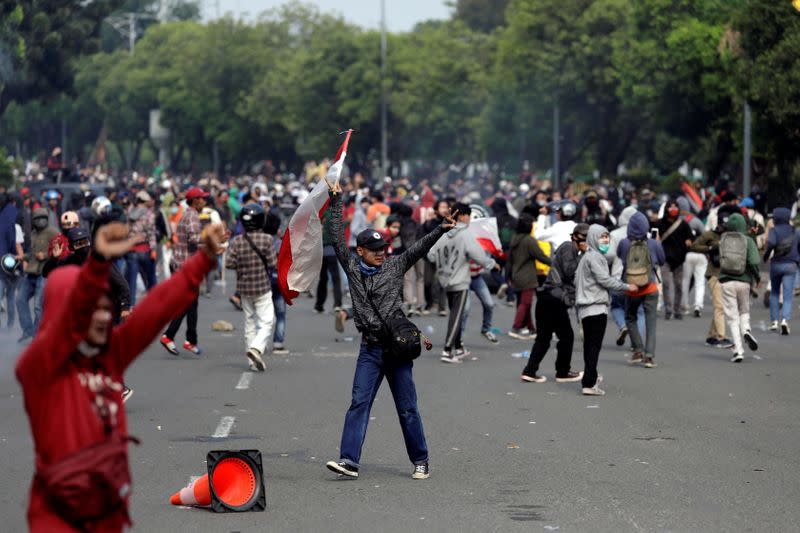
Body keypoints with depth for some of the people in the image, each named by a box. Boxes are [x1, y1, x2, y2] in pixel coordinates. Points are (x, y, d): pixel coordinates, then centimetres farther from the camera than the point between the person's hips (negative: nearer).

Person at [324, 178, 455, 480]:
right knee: (359, 404, -7)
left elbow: (419, 249, -1)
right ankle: (349, 461, -11)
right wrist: (336, 202, 5)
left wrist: (441, 230, -13)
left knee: (407, 409, 4)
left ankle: (420, 461, 14)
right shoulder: (352, 268, 7)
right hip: (370, 350, 1)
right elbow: (338, 239, 6)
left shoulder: (394, 267, 5)